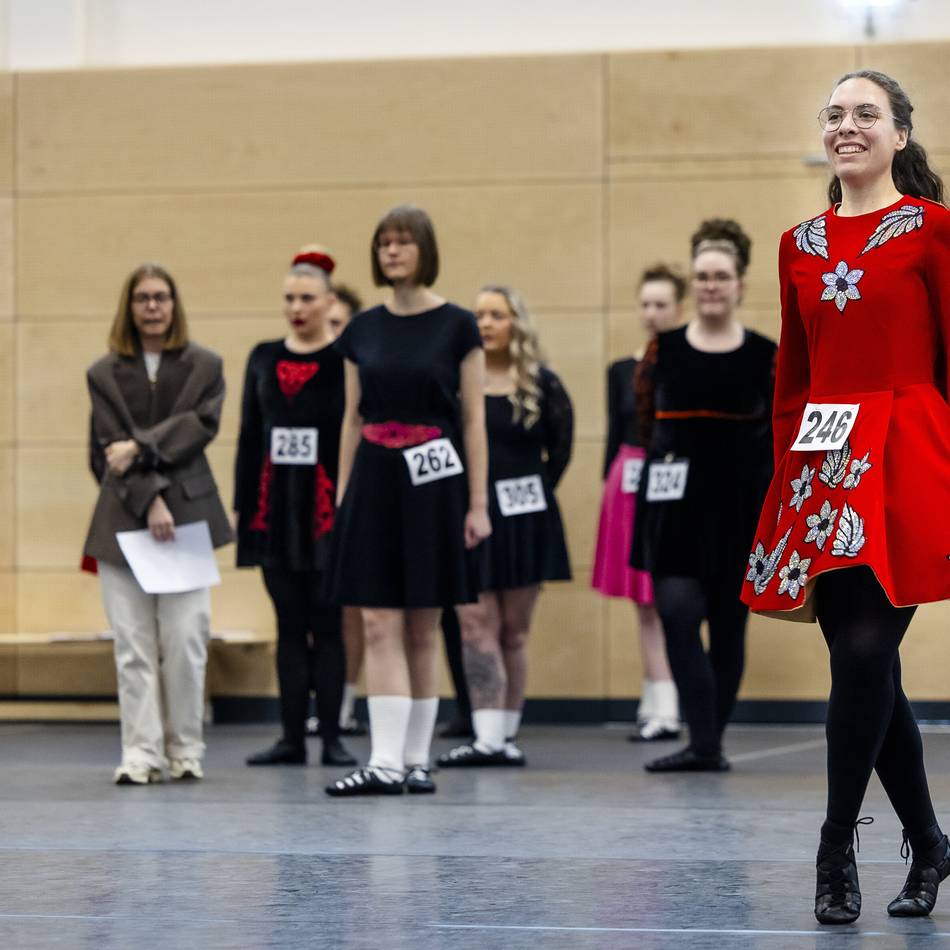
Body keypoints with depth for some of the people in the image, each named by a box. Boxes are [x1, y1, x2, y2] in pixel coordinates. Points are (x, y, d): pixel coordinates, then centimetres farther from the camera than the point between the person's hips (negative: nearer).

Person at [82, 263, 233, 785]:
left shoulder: (204, 365, 9)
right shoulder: (103, 374, 8)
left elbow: (200, 424, -5)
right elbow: (112, 450, -1)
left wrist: (139, 448, -14)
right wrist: (149, 501, -13)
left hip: (187, 511, 0)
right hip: (123, 517, 0)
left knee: (185, 639, -4)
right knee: (133, 642, -3)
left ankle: (185, 750, 6)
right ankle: (141, 752, -2)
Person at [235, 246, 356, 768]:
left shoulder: (347, 360, -3)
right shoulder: (264, 359, 11)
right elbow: (249, 437, 13)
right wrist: (243, 505, 9)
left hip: (328, 505, -4)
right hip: (276, 505, 4)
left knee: (326, 623, -1)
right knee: (289, 625, 7)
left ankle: (331, 739, 4)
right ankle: (291, 738, 10)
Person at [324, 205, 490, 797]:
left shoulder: (457, 326, -2)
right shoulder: (363, 330, 8)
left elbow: (474, 421, -2)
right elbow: (353, 419, 12)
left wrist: (478, 504, -7)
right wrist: (341, 495, 8)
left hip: (434, 483, -3)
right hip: (375, 481, 3)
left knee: (422, 631, 4)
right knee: (381, 625, -5)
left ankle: (417, 759, 13)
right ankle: (386, 763, -8)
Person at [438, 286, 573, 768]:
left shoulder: (542, 385, 2)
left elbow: (559, 452, 9)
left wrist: (533, 494, 5)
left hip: (524, 522, 0)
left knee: (514, 632, 6)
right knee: (476, 626, -8)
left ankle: (506, 734, 13)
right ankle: (487, 739, -12)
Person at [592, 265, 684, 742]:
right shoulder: (621, 371, 11)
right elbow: (614, 437, 13)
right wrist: (609, 487, 10)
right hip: (631, 484, 5)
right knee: (646, 605, 7)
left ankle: (666, 708, -8)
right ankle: (655, 705, 13)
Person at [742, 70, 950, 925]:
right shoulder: (802, 244, 15)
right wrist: (787, 474, 11)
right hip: (821, 467, 5)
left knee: (865, 651, -13)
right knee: (865, 665, 6)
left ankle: (838, 852, -5)